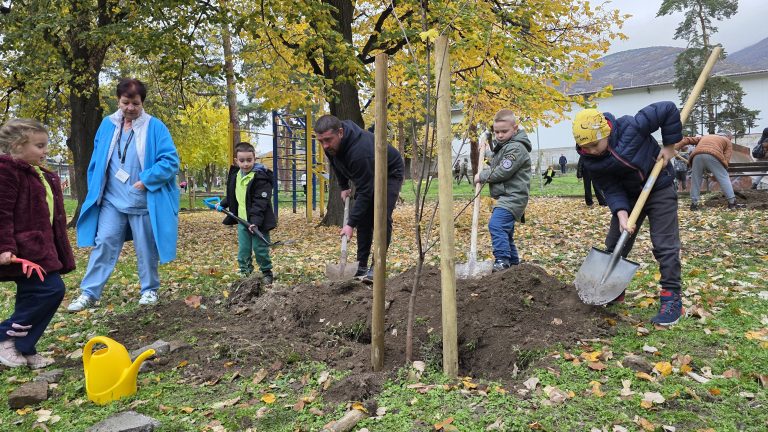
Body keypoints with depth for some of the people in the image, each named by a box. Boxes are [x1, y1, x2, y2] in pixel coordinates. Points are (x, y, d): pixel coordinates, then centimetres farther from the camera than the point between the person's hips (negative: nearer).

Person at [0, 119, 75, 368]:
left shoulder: (43, 176, 18)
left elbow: (53, 217, 23)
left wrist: (59, 251, 24)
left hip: (39, 248, 10)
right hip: (24, 249, -10)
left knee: (32, 298, 13)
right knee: (51, 290, -15)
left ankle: (23, 350, 23)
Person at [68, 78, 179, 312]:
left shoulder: (155, 127, -6)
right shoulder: (107, 125, 7)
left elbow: (170, 160, -12)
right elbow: (97, 161, 15)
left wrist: (146, 180, -18)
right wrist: (95, 191, 9)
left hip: (144, 202, -3)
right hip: (112, 200, 3)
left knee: (146, 248, 7)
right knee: (103, 244, 2)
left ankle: (150, 290, 22)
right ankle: (89, 293, 8)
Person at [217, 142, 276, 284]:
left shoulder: (260, 177, -16)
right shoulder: (235, 175, 9)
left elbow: (260, 202, -22)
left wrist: (255, 221, -29)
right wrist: (222, 204, 23)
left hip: (257, 222, -6)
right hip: (242, 220, 6)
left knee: (260, 248, 0)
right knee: (243, 249, 9)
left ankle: (267, 272, 17)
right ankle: (245, 272, 22)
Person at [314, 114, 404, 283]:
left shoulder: (360, 150, -42)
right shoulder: (331, 145, -18)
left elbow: (364, 192, -40)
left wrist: (351, 224, -39)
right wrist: (344, 187, 4)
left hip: (390, 173, -7)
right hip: (368, 175, 8)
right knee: (363, 217, 1)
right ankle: (361, 266, 6)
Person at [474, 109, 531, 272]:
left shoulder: (516, 148, -14)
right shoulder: (501, 145, 18)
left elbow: (502, 172, -20)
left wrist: (481, 176, -9)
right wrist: (486, 153, 27)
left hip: (513, 196, -11)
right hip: (506, 196, 11)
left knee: (496, 225, -27)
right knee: (505, 230, 17)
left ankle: (502, 261, -28)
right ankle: (513, 263, 28)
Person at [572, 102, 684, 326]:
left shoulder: (632, 126, -31)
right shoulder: (592, 160, -18)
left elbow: (669, 110, -21)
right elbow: (611, 189, -16)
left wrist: (669, 145, -17)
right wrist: (621, 214, -29)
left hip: (659, 188, -4)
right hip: (628, 195, 5)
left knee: (665, 245, -8)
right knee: (614, 244, 7)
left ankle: (672, 298, -1)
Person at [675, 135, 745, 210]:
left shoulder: (704, 137, 41)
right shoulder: (728, 141, 30)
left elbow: (688, 139, 29)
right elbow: (725, 159, 17)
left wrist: (675, 147, 23)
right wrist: (716, 175, 16)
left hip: (697, 156, 3)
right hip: (712, 156, -3)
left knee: (695, 180, 14)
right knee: (724, 178, 7)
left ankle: (694, 204, 15)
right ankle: (732, 203, 4)